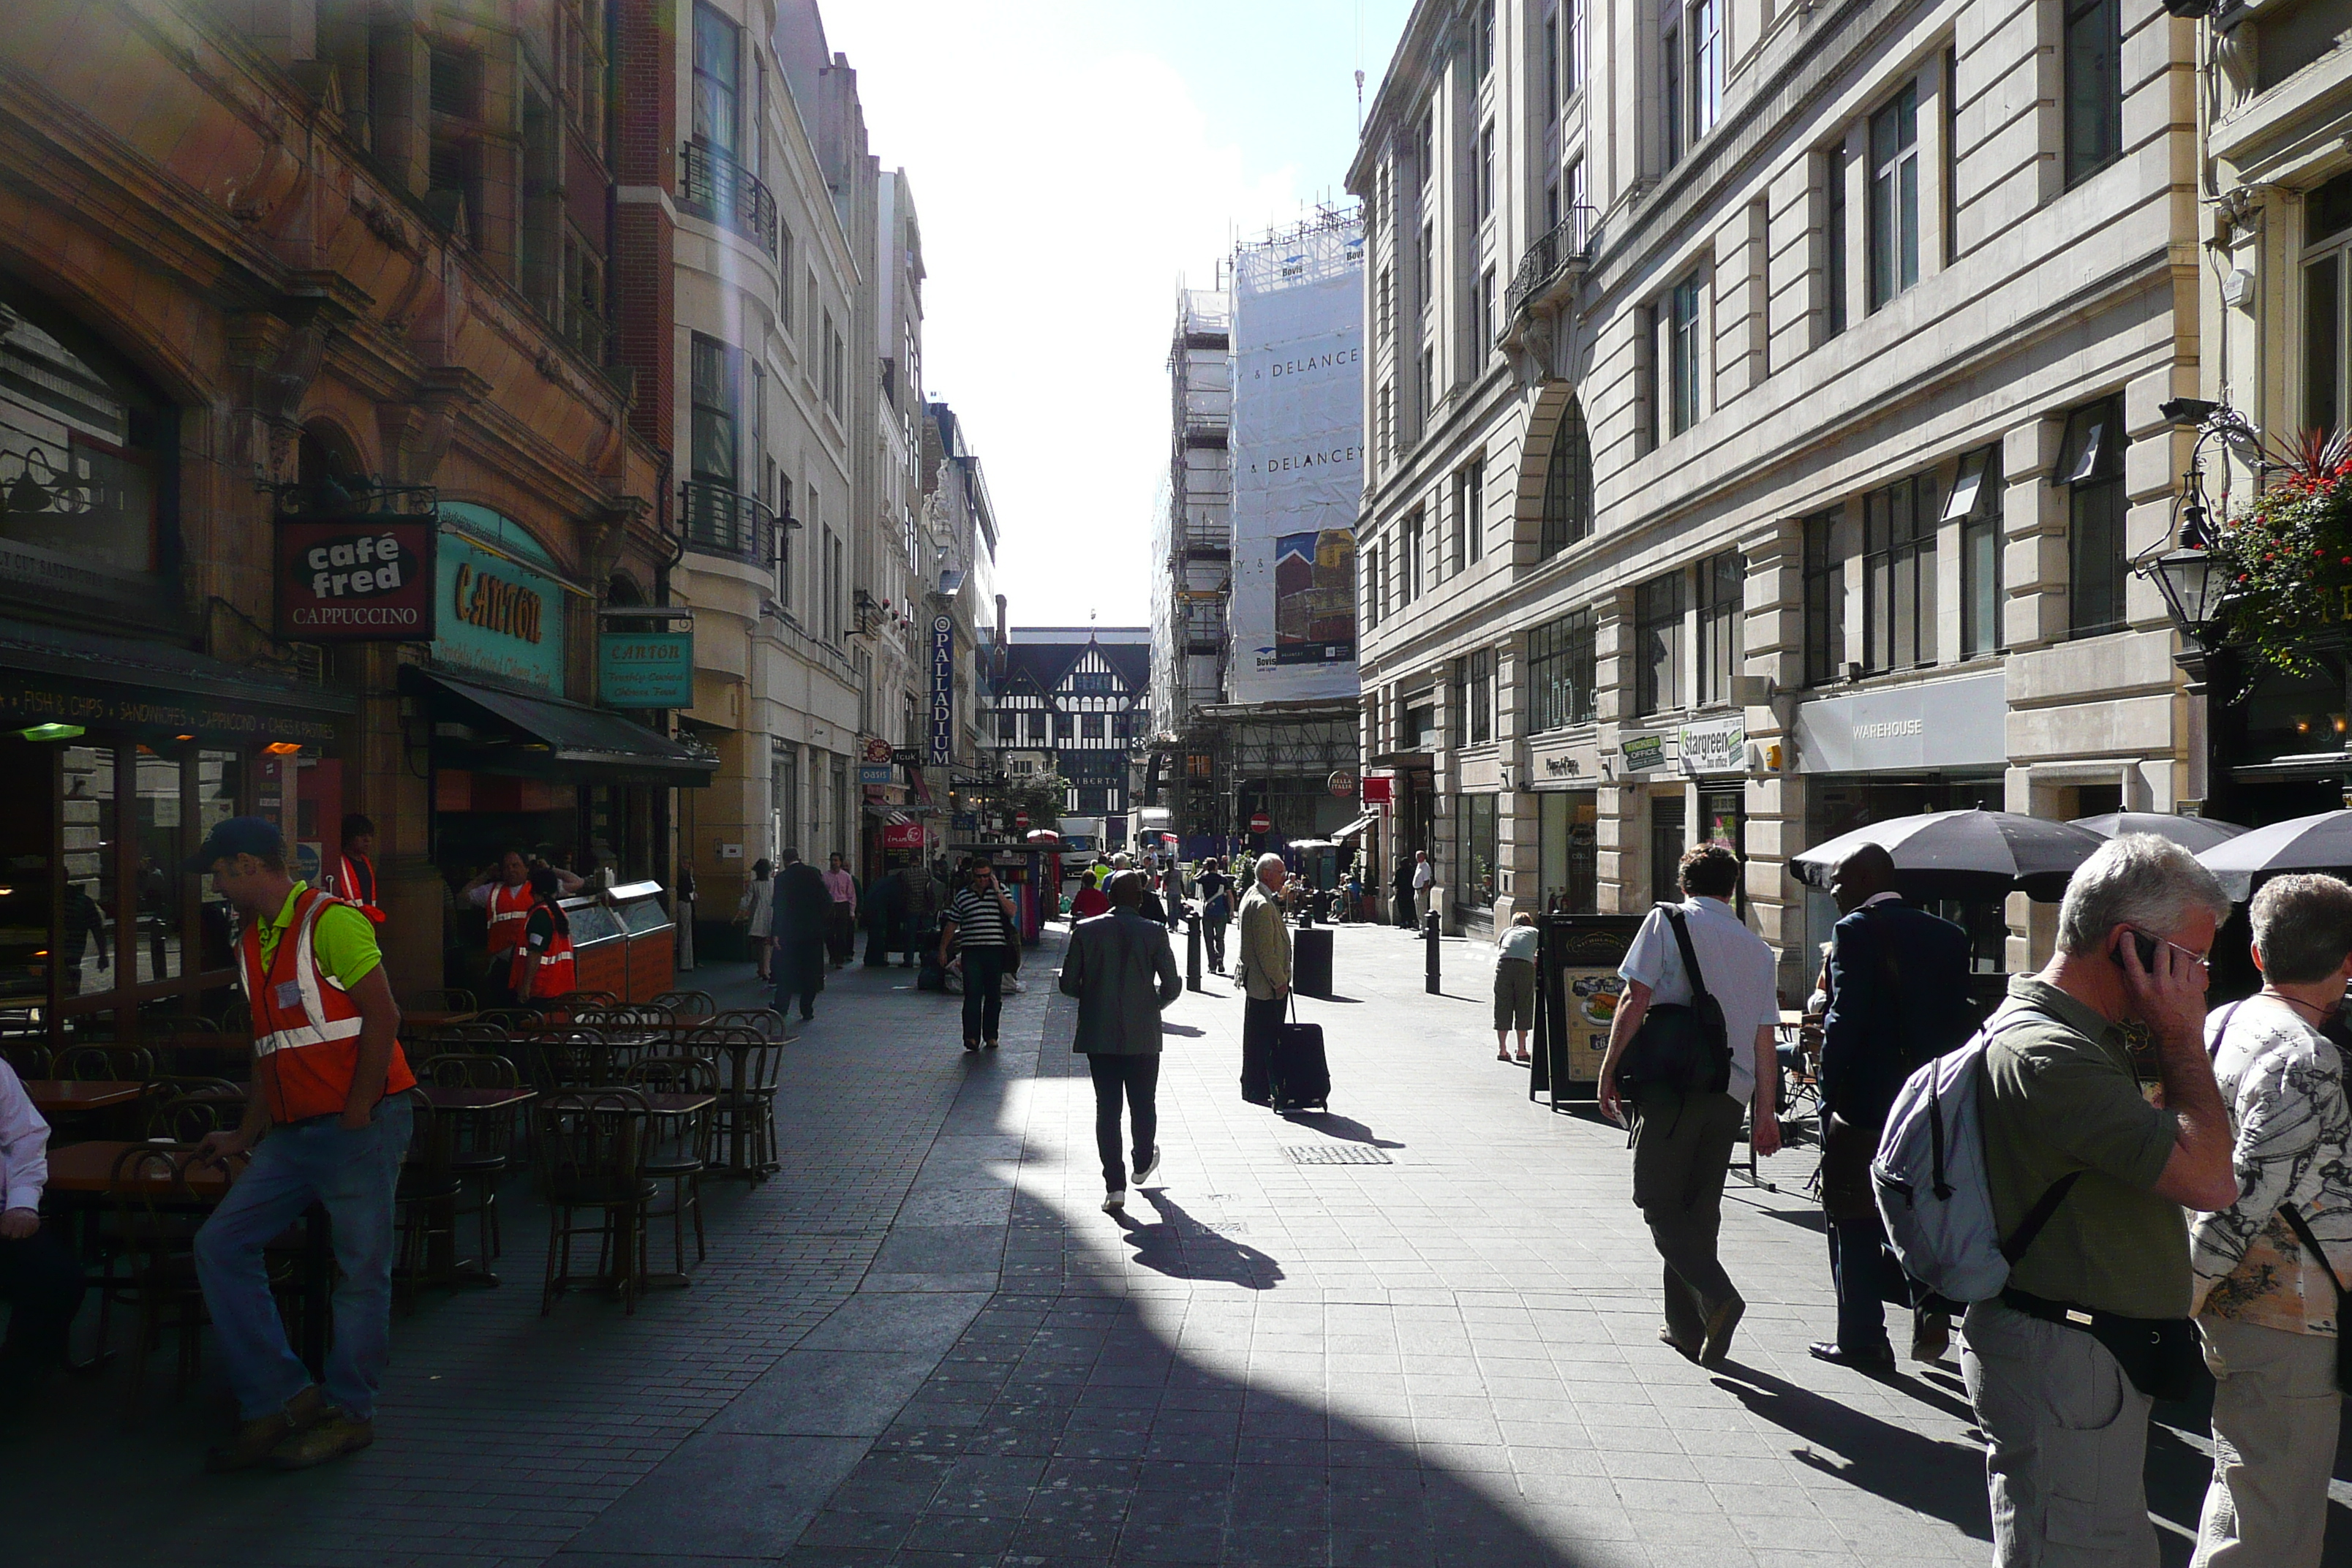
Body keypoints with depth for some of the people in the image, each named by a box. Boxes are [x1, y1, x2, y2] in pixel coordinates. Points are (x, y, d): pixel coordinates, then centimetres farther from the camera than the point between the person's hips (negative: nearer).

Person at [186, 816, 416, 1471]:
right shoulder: (252, 941, 17)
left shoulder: (330, 921, -10)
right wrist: (245, 1136, 17)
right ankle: (280, 1399, 9)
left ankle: (349, 1413, 13)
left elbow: (383, 1018, -15)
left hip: (360, 1126, -9)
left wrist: (356, 1116, -14)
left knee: (361, 1267, -1)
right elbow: (270, 1046, 21)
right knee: (221, 1245, 3)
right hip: (292, 1133, 9)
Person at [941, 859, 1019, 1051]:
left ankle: (990, 1035, 17)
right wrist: (943, 949, 11)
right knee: (973, 995, -9)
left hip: (996, 951, 1)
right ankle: (971, 1036, -12)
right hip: (972, 951, -1)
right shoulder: (962, 897, 8)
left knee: (994, 996, 7)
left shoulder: (1001, 891, 8)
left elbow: (1011, 912, -7)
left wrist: (997, 892, -10)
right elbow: (951, 925, 12)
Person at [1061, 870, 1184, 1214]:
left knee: (1107, 1108, 4)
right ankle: (1143, 1163, 38)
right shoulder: (1154, 933, -6)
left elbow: (1068, 983, -2)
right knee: (1144, 1104, 18)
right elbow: (1172, 986, -6)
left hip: (1099, 1034, 0)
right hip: (1143, 1034, 0)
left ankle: (1115, 1186, 1)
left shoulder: (1086, 931, -4)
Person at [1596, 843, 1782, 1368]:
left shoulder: (1668, 920, -1)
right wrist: (1767, 1114, 15)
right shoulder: (1757, 948, 12)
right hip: (1730, 1093, 5)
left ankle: (1716, 1295, -17)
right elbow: (1764, 1041, 11)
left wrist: (1609, 1071, -2)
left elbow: (1636, 1000, -9)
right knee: (1700, 1208, 14)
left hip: (1671, 1083, -5)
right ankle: (1687, 1326, 18)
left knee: (1659, 1203, 2)